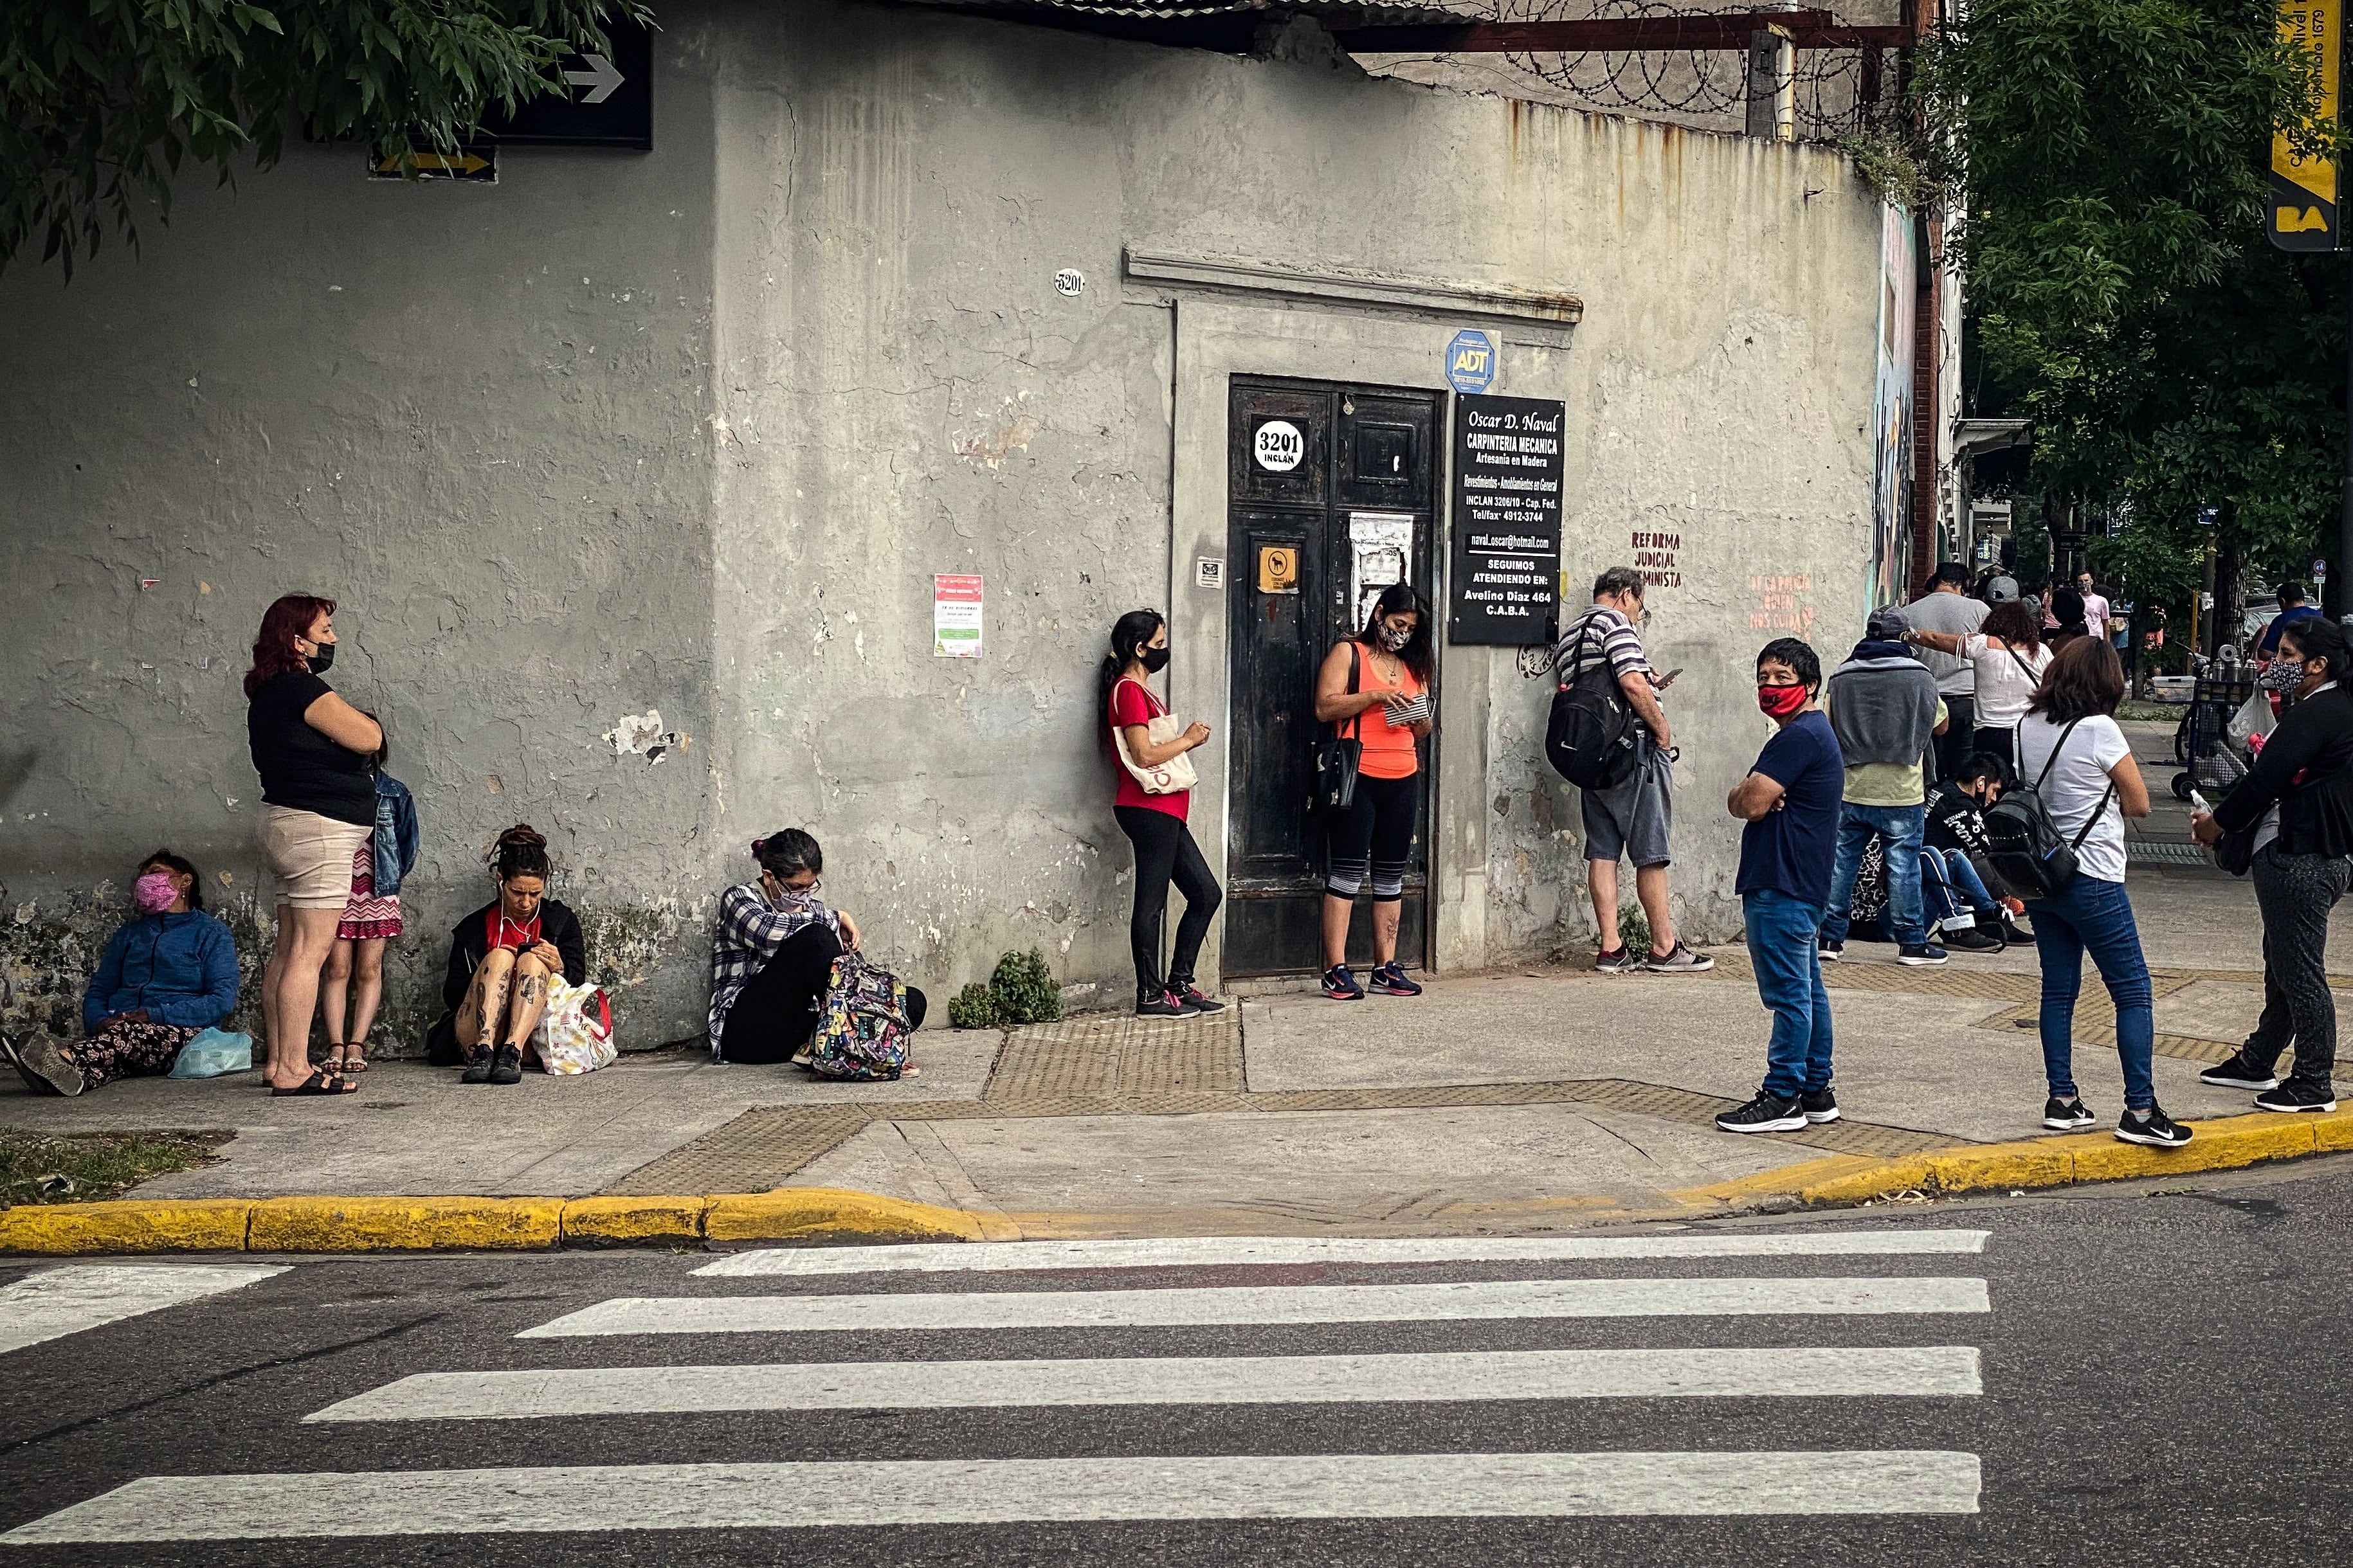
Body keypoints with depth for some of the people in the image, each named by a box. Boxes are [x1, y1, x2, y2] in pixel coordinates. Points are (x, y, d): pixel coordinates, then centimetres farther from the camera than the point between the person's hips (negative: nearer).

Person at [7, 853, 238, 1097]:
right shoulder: (129, 933, 30)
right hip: (121, 1028, 4)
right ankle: (80, 1076, -70)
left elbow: (223, 999, -3)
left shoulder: (211, 933, 12)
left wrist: (156, 1015, -15)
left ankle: (68, 1057, -70)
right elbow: (98, 991, 21)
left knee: (128, 1033, -40)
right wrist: (99, 1022, -6)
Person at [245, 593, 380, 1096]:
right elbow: (369, 738, -15)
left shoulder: (268, 692, 15)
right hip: (318, 828, -10)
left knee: (288, 948, 11)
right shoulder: (302, 690, -15)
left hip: (287, 824, 10)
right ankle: (294, 1069, -12)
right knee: (311, 950, -10)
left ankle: (279, 1063, 14)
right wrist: (363, 721, 3)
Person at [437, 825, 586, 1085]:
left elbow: (578, 984, 8)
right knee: (499, 956, -22)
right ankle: (483, 1052, -45)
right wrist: (496, 967, -9)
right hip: (474, 1033, 0)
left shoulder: (562, 921, 15)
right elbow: (452, 996, 8)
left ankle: (512, 1053, -46)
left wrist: (558, 969, -16)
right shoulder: (474, 928, 14)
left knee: (532, 960, -22)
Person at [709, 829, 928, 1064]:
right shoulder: (739, 898, 0)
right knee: (815, 937, -29)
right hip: (747, 1028, -7)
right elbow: (769, 931, -23)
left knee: (913, 1001, -10)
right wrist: (837, 918, -13)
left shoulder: (811, 908, 20)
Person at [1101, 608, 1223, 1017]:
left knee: (1206, 894, 11)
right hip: (1149, 809, -11)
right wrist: (1188, 740, -6)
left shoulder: (1140, 690, 22)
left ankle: (1180, 985, 14)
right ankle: (1151, 996, -2)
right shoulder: (1129, 691, -11)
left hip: (1164, 812, 11)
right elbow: (1145, 756, -18)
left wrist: (1188, 739, 8)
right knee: (1151, 903, -6)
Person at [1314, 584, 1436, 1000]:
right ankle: (1336, 971, -8)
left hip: (1403, 782, 6)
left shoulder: (1413, 666, 19)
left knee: (1391, 876, 7)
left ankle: (1386, 968, 10)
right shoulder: (1348, 653, 3)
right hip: (1357, 778, -6)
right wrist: (1375, 696, -18)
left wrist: (1422, 720, 0)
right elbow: (1325, 707, -9)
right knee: (1347, 872, -7)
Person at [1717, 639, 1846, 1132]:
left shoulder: (1799, 736, -14)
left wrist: (1744, 794, 0)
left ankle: (1783, 1098, -7)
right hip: (1801, 885, 11)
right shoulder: (1815, 733, 21)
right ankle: (1816, 1092, 19)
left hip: (1781, 888, -11)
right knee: (1808, 990, 13)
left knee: (1789, 992, -8)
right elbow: (1743, 803, 16)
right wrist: (1750, 795, -5)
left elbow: (1750, 803, -21)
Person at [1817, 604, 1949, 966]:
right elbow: (1940, 726, 8)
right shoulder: (1919, 676, -3)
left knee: (1841, 862, 10)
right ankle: (1912, 942, 8)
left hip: (1850, 790, 2)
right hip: (1902, 791, -2)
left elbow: (1824, 730, 2)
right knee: (1904, 865, 4)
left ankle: (1831, 937, 13)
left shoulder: (1839, 678, 2)